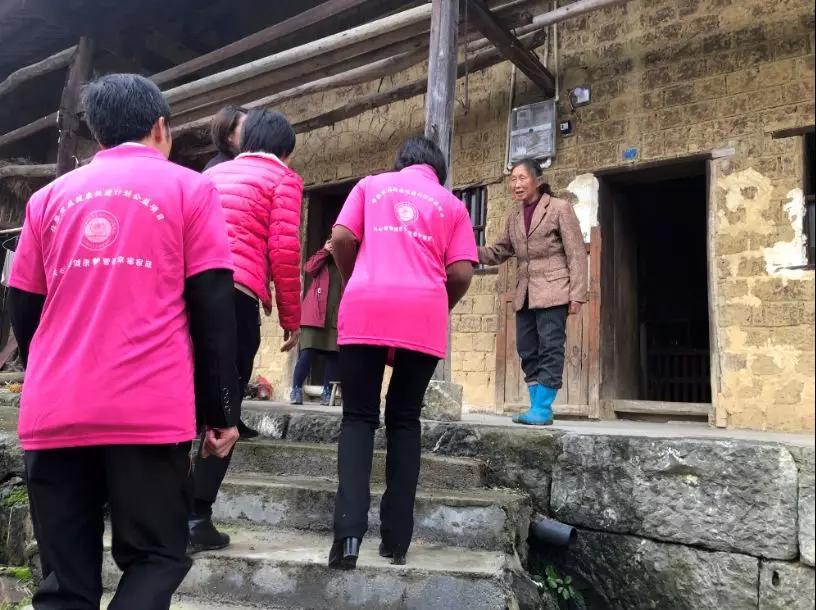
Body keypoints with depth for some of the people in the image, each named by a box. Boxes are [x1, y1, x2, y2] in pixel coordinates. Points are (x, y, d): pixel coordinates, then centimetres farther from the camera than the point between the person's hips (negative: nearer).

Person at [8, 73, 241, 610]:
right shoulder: (189, 188, 6)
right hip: (148, 412, -3)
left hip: (54, 414, 4)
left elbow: (24, 312, 17)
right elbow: (213, 310, -1)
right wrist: (222, 412, 2)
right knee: (155, 559, 9)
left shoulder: (50, 196, 16)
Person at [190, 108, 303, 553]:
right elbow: (283, 251, -3)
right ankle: (197, 518, 2)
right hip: (234, 294, -5)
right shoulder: (283, 179, 9)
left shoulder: (212, 173, 26)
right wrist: (291, 318, 4)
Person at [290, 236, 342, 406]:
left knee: (334, 355, -1)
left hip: (337, 317, 2)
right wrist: (324, 251, 1)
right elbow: (309, 268, -2)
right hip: (315, 314, -2)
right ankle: (296, 390, -8)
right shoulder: (321, 261, 18)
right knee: (307, 352, -10)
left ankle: (327, 392, 4)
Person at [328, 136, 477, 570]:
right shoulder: (452, 204, 18)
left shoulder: (371, 184, 19)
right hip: (423, 316, 1)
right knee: (404, 420, 12)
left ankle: (349, 531, -9)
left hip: (365, 309, 0)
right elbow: (461, 273, 7)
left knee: (359, 418, 6)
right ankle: (396, 539, 11)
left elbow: (341, 239, 6)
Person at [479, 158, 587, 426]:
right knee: (528, 352, 8)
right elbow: (501, 251, 18)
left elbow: (576, 254, -6)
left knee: (549, 349, -6)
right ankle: (536, 407, 16)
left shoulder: (560, 208, -3)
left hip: (552, 291, -7)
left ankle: (543, 409, -1)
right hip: (525, 294, 7)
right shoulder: (514, 216, 15)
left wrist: (577, 295, -12)